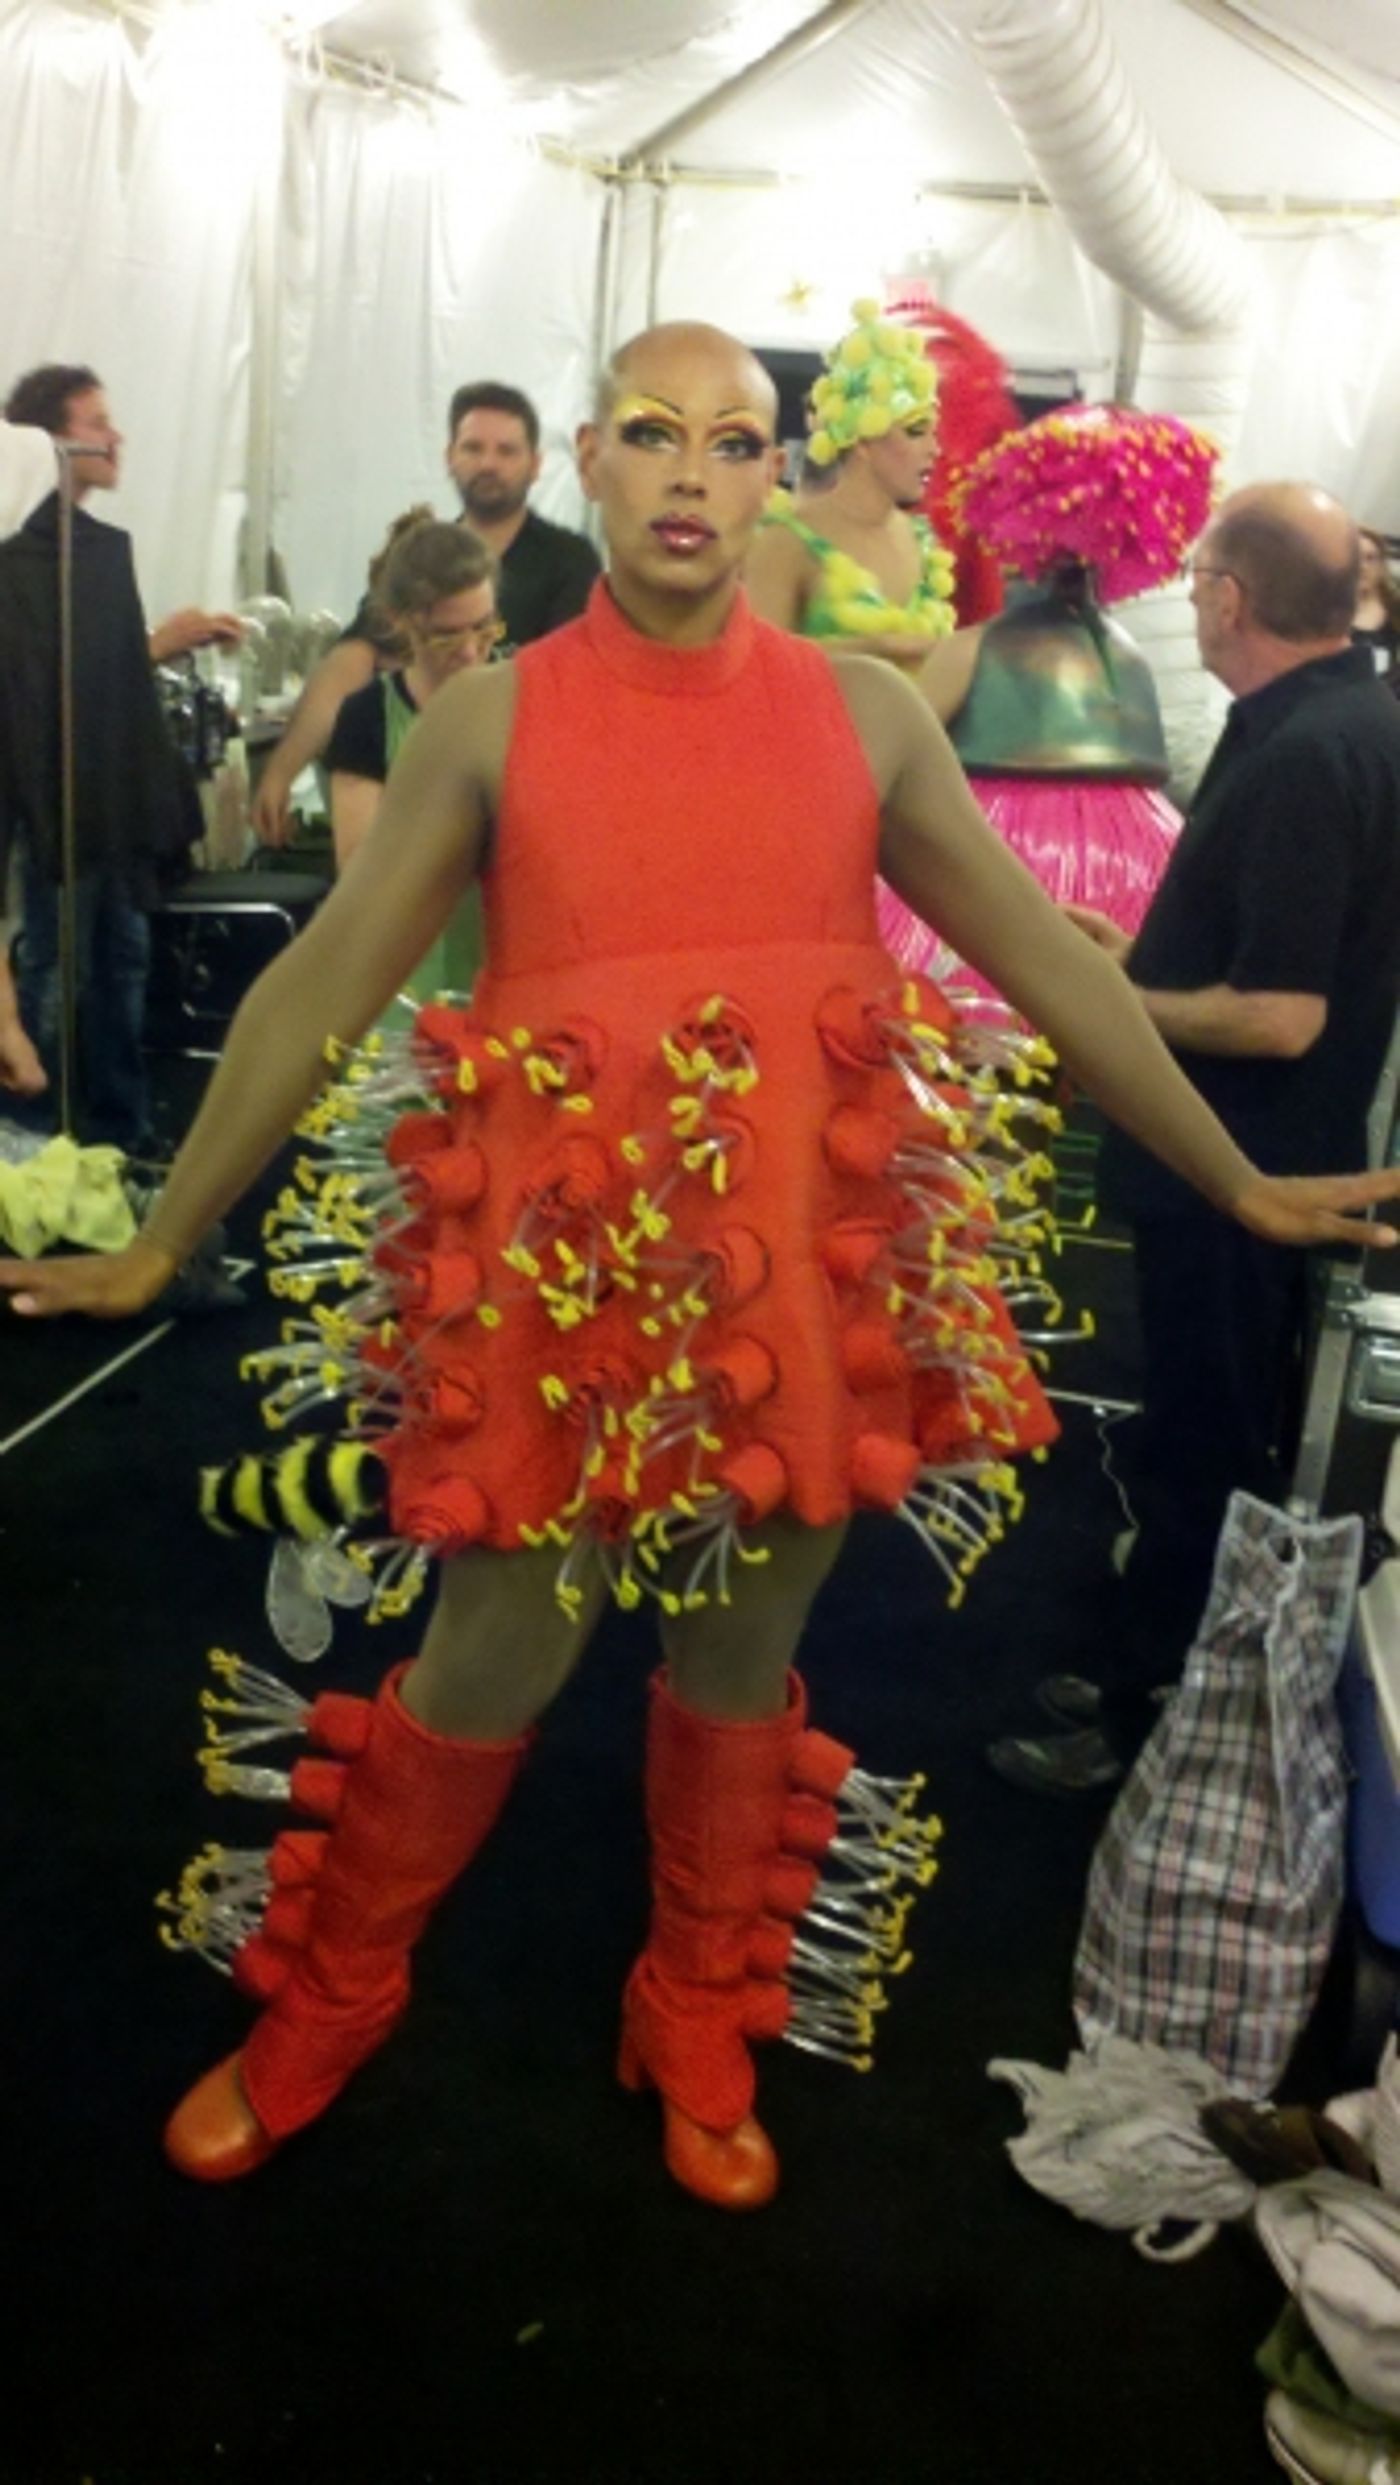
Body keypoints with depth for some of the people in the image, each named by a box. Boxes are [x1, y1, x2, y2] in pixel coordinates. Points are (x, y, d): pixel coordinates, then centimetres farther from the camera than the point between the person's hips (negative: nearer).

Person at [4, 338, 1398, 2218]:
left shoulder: (867, 714, 4)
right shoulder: (489, 718, 0)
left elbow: (1051, 966, 8)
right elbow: (319, 988, 1)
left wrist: (1238, 1183, 11)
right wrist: (159, 1246, 2)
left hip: (809, 1263, 2)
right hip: (563, 1264, -1)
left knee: (744, 1660, 14)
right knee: (495, 1662, 7)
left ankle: (702, 2025, 38)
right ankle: (326, 2006, 34)